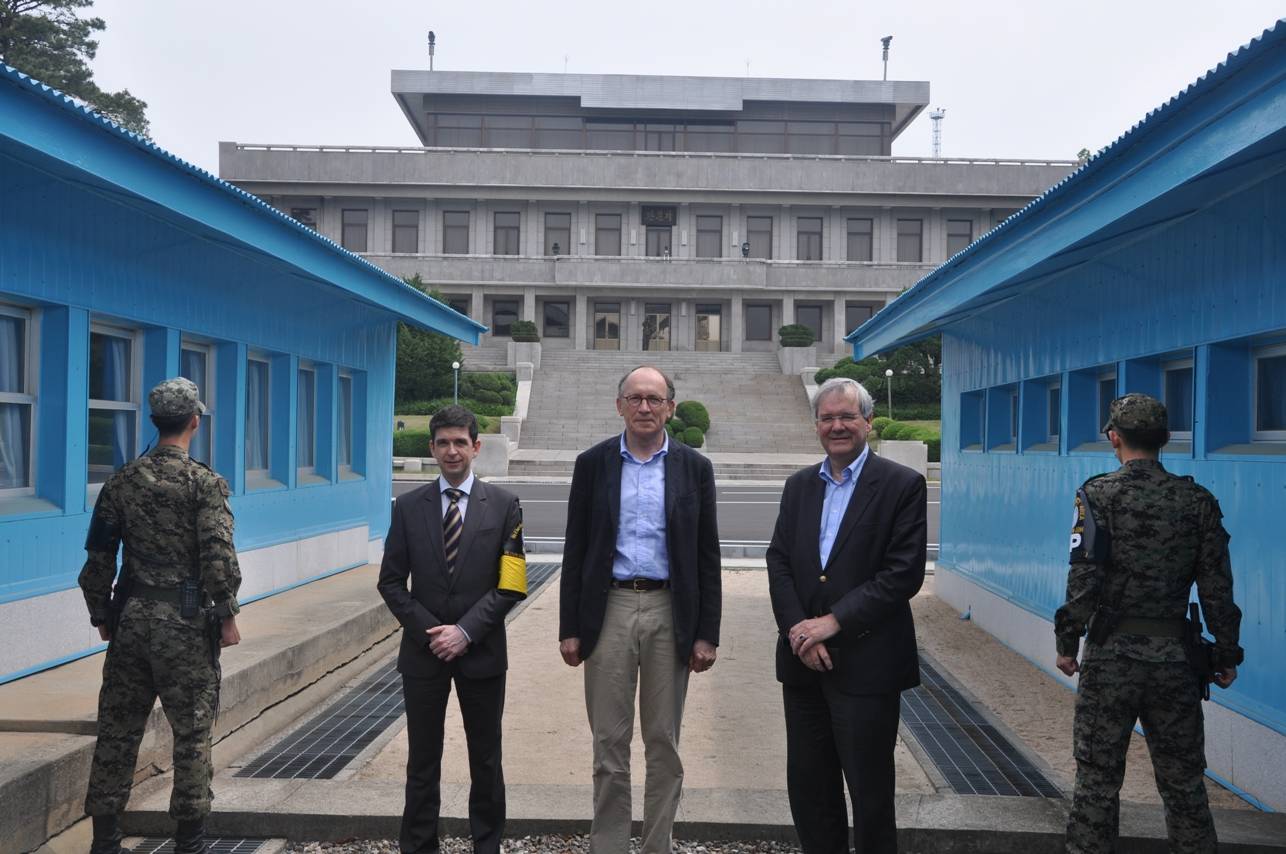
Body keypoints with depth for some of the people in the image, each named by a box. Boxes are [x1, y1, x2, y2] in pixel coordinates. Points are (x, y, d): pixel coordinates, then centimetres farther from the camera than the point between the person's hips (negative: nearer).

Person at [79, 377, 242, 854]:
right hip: (186, 620, -5)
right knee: (192, 731, 5)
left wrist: (101, 614, 19)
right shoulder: (204, 482, -10)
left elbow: (98, 556, 8)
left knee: (118, 729, 12)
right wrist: (228, 616, -6)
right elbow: (219, 556, -16)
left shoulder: (122, 481, 5)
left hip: (131, 617, 5)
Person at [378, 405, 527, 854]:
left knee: (486, 760, 10)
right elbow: (391, 582, 3)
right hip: (423, 650, 1)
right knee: (422, 761, 10)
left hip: (481, 650, -1)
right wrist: (428, 631, -8)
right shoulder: (409, 506, 3)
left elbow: (510, 585, -4)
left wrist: (465, 631, -12)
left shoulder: (503, 505, -1)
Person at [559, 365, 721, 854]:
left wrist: (707, 634, -2)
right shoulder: (593, 463, 2)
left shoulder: (694, 468, 2)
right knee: (609, 742, 7)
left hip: (669, 613, 0)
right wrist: (569, 628, -1)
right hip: (609, 611, 0)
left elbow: (707, 556, 3)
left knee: (664, 743, 10)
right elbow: (575, 550, 3)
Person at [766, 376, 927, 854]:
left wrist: (834, 621, -16)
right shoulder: (799, 486, 11)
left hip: (866, 664, -5)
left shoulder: (902, 485, -6)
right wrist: (798, 629, -9)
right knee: (807, 785, 14)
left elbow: (905, 573, -13)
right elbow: (779, 561, 6)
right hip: (804, 660, 5)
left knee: (870, 791, 6)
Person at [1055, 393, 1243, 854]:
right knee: (1183, 778, 15)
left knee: (1098, 778, 7)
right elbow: (1217, 588, 1)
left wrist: (1067, 642, -4)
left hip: (1112, 654, -3)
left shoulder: (1098, 494, -9)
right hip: (1175, 657, 3)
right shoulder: (1198, 501, 1)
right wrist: (1226, 655, 10)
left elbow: (1084, 578, -13)